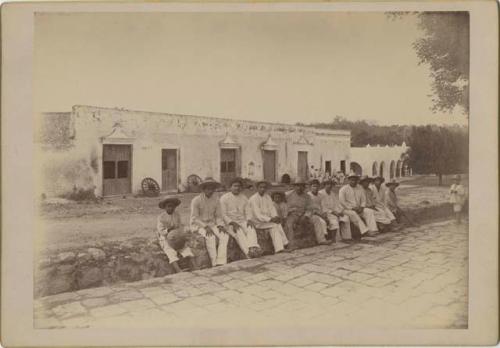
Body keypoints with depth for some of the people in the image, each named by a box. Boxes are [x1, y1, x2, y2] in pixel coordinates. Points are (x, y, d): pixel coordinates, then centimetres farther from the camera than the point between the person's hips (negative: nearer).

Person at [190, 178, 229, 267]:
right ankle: (214, 264, -26)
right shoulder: (196, 200, -12)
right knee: (211, 237, -34)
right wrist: (206, 227, -26)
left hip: (211, 224, 5)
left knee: (225, 236, -24)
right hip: (198, 225, -4)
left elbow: (218, 216, 7)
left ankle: (220, 263, -27)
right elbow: (194, 218, -13)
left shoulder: (216, 200, 1)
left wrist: (221, 226, -13)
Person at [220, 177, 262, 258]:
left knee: (251, 228, -31)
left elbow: (248, 213, 16)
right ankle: (248, 253, -53)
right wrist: (232, 223, -16)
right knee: (239, 232, -36)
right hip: (230, 223, -3)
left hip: (243, 221, 4)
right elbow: (224, 215, 0)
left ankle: (254, 248, -54)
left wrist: (249, 220, -7)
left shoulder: (244, 198, 19)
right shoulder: (224, 198, 6)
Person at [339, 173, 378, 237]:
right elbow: (342, 202, -11)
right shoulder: (343, 189, -2)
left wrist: (361, 207, -8)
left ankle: (372, 229, -32)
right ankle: (365, 231, -40)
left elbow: (363, 200, 14)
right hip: (347, 209, -5)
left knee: (370, 211, -19)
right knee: (353, 214, -37)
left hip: (358, 209, 5)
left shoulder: (360, 189, 14)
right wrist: (352, 208, -16)